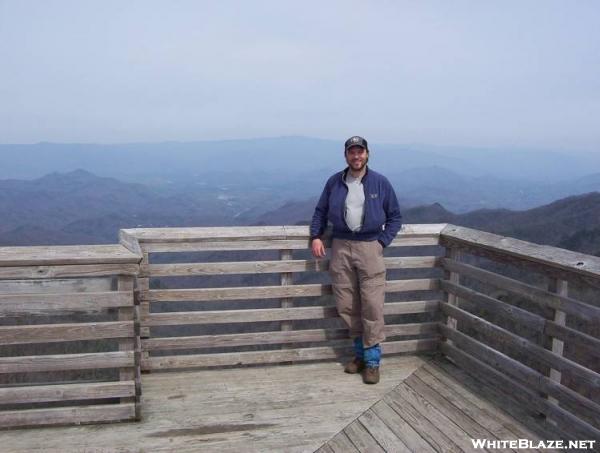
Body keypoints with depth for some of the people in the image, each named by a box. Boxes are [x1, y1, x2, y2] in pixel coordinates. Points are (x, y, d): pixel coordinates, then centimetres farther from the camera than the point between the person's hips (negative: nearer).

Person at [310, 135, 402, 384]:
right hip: (340, 247, 3)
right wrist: (316, 236, 3)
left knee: (372, 306, -7)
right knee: (346, 307, 5)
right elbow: (320, 211, 17)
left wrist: (381, 242, -2)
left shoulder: (380, 183, 2)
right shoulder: (334, 182, 7)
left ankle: (372, 361, 4)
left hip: (369, 247, -2)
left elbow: (395, 217, 8)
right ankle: (360, 352, 22)